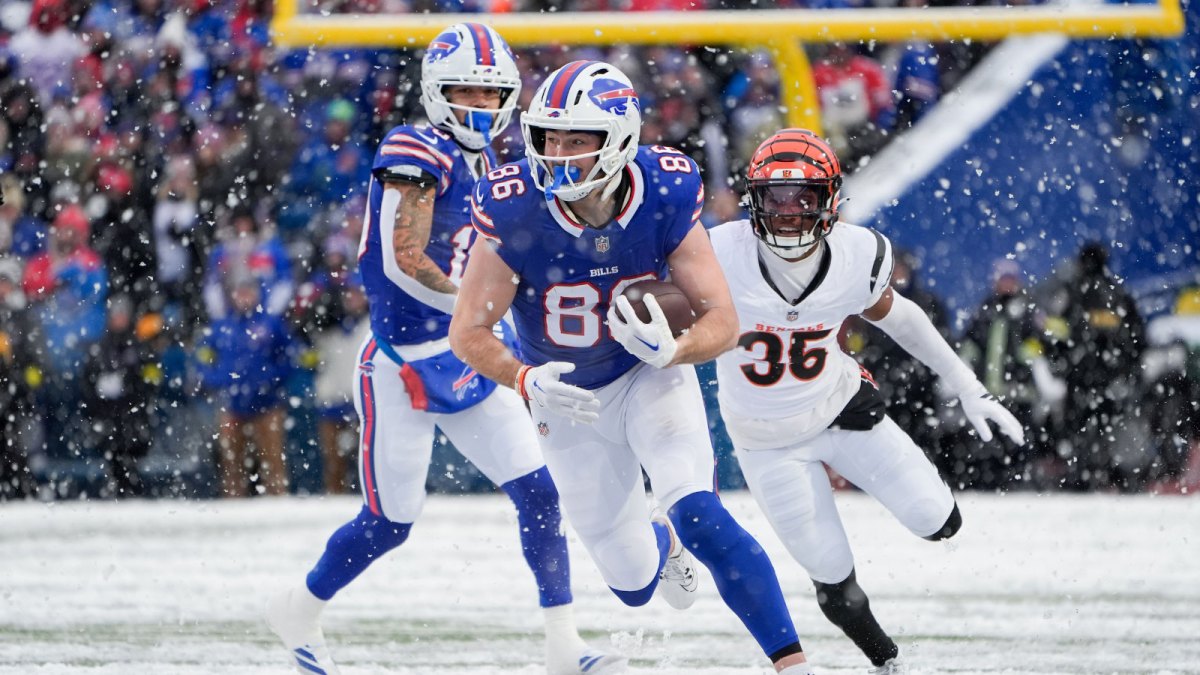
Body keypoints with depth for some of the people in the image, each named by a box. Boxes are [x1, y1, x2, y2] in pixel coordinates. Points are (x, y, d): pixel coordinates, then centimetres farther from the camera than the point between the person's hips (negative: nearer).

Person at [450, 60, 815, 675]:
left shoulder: (665, 198, -25)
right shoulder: (514, 212, -28)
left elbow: (723, 320, -19)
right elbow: (468, 333, -20)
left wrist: (673, 347, -41)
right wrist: (526, 381, -39)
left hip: (652, 377, -1)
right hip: (566, 396, 1)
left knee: (697, 515, -27)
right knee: (633, 584, 10)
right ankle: (661, 546, 49)